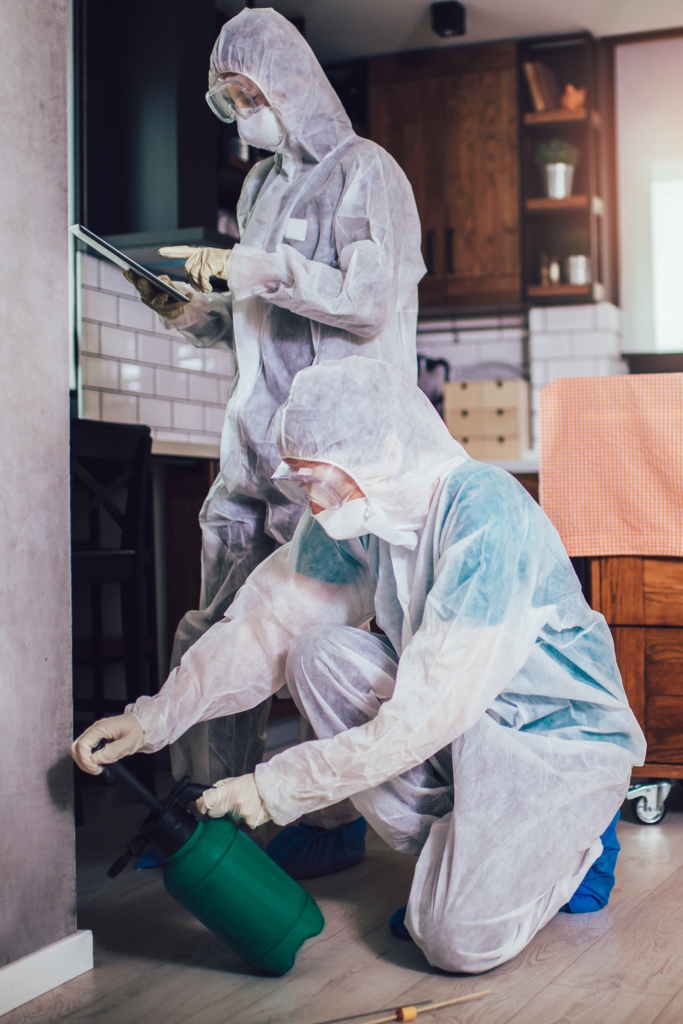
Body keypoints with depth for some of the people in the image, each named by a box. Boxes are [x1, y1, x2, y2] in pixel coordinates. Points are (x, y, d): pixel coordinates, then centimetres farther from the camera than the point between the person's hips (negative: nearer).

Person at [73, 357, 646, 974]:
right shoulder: (355, 514, -7)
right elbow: (266, 622, -3)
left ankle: (576, 844, 10)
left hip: (562, 740, -7)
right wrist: (154, 719, -12)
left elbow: (427, 712, -32)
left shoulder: (487, 516, -30)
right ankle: (458, 853, 0)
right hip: (464, 722, 7)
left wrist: (277, 788, -28)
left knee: (458, 939, -22)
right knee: (318, 654, -14)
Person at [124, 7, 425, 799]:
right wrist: (187, 310, 5)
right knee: (216, 633, 4)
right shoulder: (262, 184, 21)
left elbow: (371, 301, -12)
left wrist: (261, 269, -16)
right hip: (253, 445, 7)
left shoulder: (362, 171, 0)